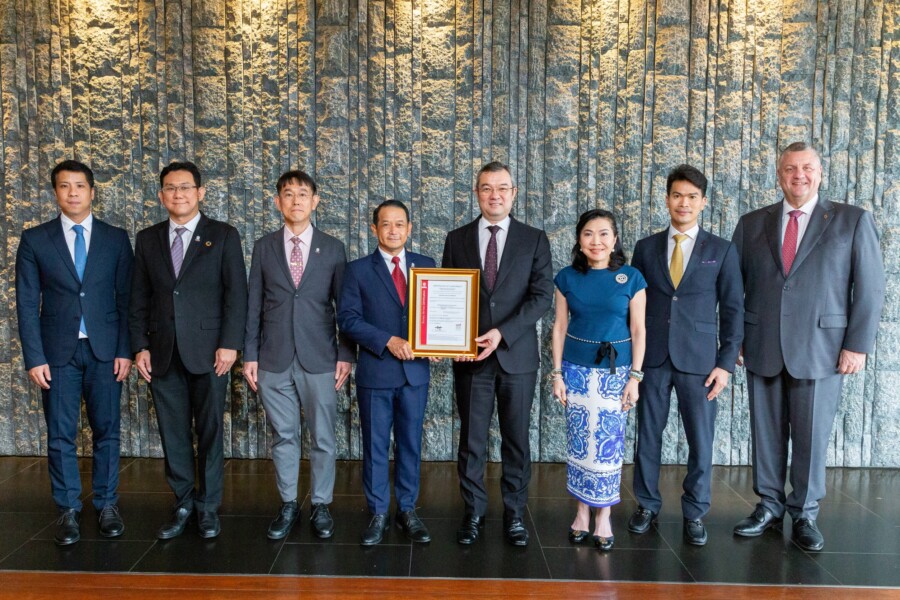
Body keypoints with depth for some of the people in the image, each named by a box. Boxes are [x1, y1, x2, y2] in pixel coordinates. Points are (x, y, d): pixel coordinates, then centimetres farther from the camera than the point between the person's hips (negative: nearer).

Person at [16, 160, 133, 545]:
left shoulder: (116, 238, 4)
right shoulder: (35, 240, 3)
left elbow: (126, 298, 4)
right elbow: (27, 304, 1)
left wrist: (125, 350, -3)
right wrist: (34, 358, -6)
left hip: (105, 350, 0)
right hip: (58, 351, 0)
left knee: (106, 430, 6)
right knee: (60, 435, 4)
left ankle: (107, 505, 19)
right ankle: (68, 510, 16)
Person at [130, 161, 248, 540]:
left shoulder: (223, 236, 1)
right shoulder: (147, 239, 11)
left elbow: (236, 293, -4)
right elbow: (140, 299, 11)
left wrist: (229, 344, -11)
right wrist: (140, 346, 3)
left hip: (208, 351, -3)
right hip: (162, 353, 3)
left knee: (209, 432, 4)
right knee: (173, 433, 8)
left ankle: (208, 507, 17)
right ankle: (183, 505, 21)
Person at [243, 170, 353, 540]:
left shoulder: (332, 249, 3)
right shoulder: (264, 247, 6)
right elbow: (254, 305, 6)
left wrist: (345, 355, -2)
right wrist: (249, 354, 1)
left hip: (319, 359, -1)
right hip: (274, 360, 1)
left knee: (323, 438, 5)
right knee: (283, 437, 9)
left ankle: (320, 506, 20)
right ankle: (288, 506, 23)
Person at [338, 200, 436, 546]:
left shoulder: (426, 266, 7)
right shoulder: (358, 270, 0)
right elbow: (348, 319, -6)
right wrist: (388, 341, -16)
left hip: (415, 371, 2)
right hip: (375, 371, -2)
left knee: (410, 443, 11)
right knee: (375, 446, 6)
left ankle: (407, 512, 24)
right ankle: (378, 515, 19)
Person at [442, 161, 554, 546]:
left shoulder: (534, 240, 3)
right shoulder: (457, 239, 7)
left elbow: (542, 295, -5)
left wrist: (502, 333, -16)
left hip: (517, 355, -1)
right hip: (470, 356, 1)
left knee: (516, 440, 8)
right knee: (471, 441, 6)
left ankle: (514, 514, 21)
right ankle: (473, 513, 21)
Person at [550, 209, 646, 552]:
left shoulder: (631, 278, -2)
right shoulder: (567, 277, 2)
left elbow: (638, 330, 0)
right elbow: (560, 327, 4)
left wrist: (635, 377, -4)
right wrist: (557, 373, 1)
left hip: (615, 370, -1)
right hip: (577, 368, 1)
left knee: (609, 443, 0)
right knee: (579, 442, 5)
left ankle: (604, 516, 13)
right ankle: (583, 511, 19)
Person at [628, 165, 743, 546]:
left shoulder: (722, 250, 3)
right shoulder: (645, 248, 7)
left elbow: (732, 310, 1)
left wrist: (726, 362, -5)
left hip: (698, 358, -1)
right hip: (652, 357, 1)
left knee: (701, 440, 3)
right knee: (648, 435, 8)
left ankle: (694, 513, 19)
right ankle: (647, 505, 24)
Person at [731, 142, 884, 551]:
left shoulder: (853, 221, 2)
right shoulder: (752, 223, 8)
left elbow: (870, 288, -1)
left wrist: (858, 345, -7)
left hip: (820, 348, -2)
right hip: (761, 348, 2)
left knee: (811, 436, 5)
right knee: (766, 432, 9)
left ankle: (804, 514, 20)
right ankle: (769, 506, 23)